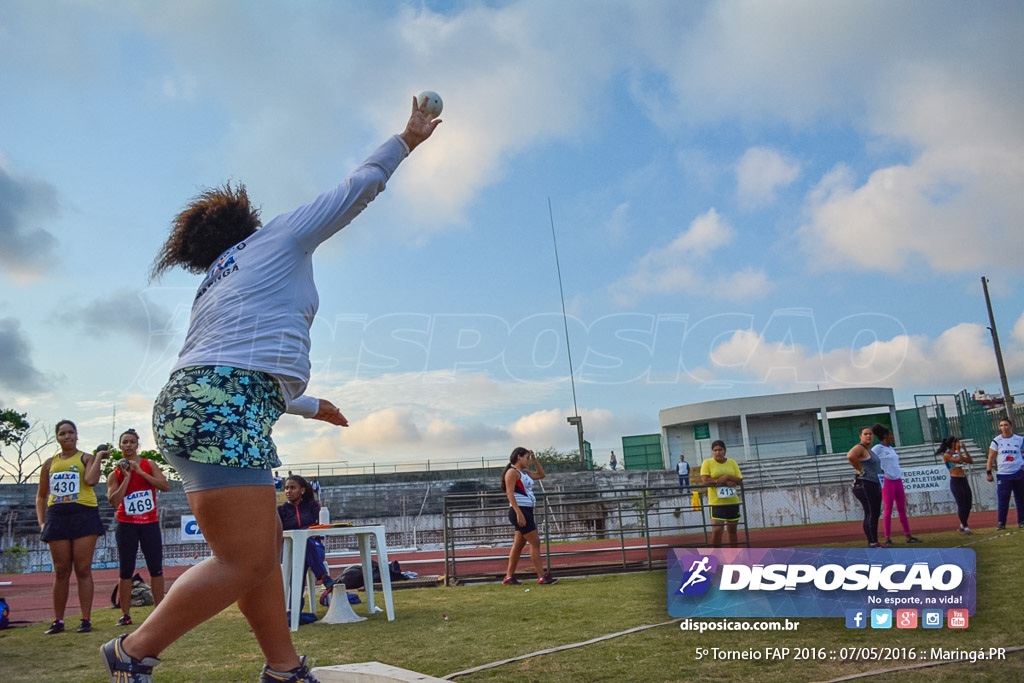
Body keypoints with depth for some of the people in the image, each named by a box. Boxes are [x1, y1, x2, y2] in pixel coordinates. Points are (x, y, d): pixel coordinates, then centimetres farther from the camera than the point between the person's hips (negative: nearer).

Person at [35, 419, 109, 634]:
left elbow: (91, 480, -15)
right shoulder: (50, 463, 17)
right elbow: (41, 496, 21)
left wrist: (99, 457, -6)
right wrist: (41, 521, 10)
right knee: (61, 572, 6)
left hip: (84, 515, -4)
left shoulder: (86, 458, 6)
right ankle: (58, 621, 13)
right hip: (57, 517, 4)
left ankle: (86, 619, 1)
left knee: (83, 570, -3)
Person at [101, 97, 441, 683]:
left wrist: (312, 406, 45)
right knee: (245, 562, -10)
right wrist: (409, 138, 29)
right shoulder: (277, 237, 11)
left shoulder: (216, 287, 31)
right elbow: (359, 187, 15)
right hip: (221, 412, -10)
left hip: (196, 404, 10)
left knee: (266, 545, 13)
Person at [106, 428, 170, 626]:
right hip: (126, 525, 0)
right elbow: (113, 501, -9)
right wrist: (126, 477, -12)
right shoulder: (115, 474, 2)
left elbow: (165, 486, -11)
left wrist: (140, 472, -14)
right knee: (126, 570, 0)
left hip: (150, 523, 0)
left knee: (156, 568, 1)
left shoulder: (150, 465, 3)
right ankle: (125, 614, 6)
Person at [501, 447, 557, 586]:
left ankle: (509, 577, 16)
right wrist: (519, 513, -25)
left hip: (527, 511, 10)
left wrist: (535, 459, 17)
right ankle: (542, 577, -9)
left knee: (518, 545, 11)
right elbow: (510, 493, -17)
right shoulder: (512, 472, -9)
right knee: (535, 542, -10)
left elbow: (541, 475, 29)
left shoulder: (525, 473, 18)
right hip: (519, 511, -10)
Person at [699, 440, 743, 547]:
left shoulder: (732, 462, 7)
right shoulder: (707, 463, -3)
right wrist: (726, 482, -16)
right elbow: (705, 480, -14)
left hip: (732, 501, 4)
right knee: (717, 530, -12)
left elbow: (739, 480, 3)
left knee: (732, 530, 12)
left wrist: (727, 477, -16)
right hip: (716, 502, -3)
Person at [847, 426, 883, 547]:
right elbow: (850, 456, -32)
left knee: (875, 514, 10)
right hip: (865, 485, -10)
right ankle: (872, 544, -10)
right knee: (870, 514, -11)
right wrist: (861, 471, -21)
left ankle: (874, 543, 15)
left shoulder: (869, 450, 20)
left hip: (875, 485, 10)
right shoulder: (859, 448, -10)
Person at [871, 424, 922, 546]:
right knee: (888, 510, -5)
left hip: (897, 480, 8)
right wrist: (879, 471, -15)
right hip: (887, 481, -8)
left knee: (902, 509, 8)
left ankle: (908, 536, 12)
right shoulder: (878, 448, -8)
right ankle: (888, 539, -2)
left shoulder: (890, 448, 16)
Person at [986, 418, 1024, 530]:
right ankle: (1001, 522, 1)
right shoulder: (996, 441, 1)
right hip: (1003, 474, -1)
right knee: (1002, 500, -5)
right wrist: (989, 472, -4)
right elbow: (991, 457, 1)